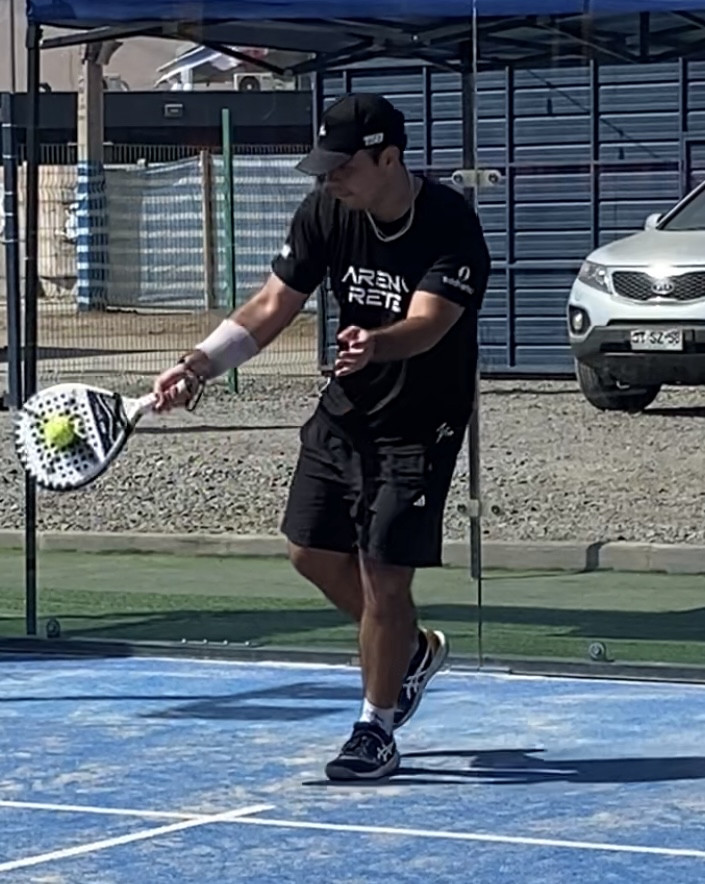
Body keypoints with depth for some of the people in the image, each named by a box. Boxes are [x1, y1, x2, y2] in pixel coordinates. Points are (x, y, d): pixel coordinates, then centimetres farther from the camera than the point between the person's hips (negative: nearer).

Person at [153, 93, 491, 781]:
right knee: (313, 552, 10)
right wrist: (201, 362, -13)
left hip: (420, 423, -7)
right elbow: (276, 302, -2)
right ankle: (412, 651, 35)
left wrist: (376, 344, -57)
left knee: (383, 575, -9)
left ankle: (376, 731, 9)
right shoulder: (325, 213, -7)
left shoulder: (450, 227, -24)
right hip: (345, 411, 7)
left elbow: (425, 324, -35)